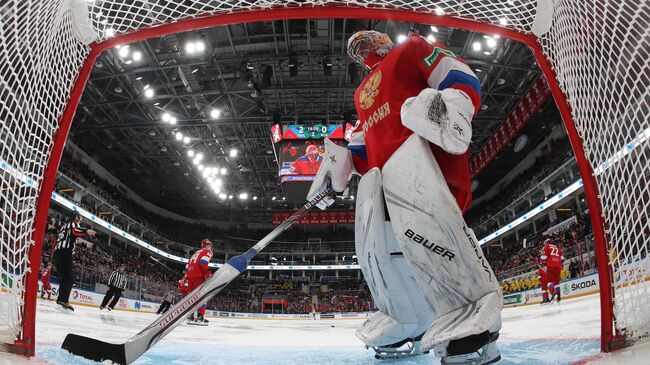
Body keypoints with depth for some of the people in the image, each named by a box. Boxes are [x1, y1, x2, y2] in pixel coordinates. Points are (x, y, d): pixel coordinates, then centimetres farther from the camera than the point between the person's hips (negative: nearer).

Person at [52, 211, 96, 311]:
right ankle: (63, 300, -26)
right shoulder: (73, 224, 8)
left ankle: (61, 299, 10)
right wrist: (86, 231, -39)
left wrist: (55, 260, 33)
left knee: (64, 278, 14)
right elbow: (76, 230, -19)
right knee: (69, 278, -15)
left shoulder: (63, 227, 33)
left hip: (56, 254, 9)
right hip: (65, 253, -9)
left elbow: (55, 243, 31)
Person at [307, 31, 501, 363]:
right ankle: (411, 325, 10)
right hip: (381, 168, 8)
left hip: (420, 141, -8)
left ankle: (473, 316, -36)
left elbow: (462, 78, 3)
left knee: (416, 216, -34)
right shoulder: (362, 93, 37)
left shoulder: (412, 49, 17)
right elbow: (365, 141, 33)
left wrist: (452, 104, -20)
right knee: (377, 244, -4)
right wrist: (341, 163, 12)